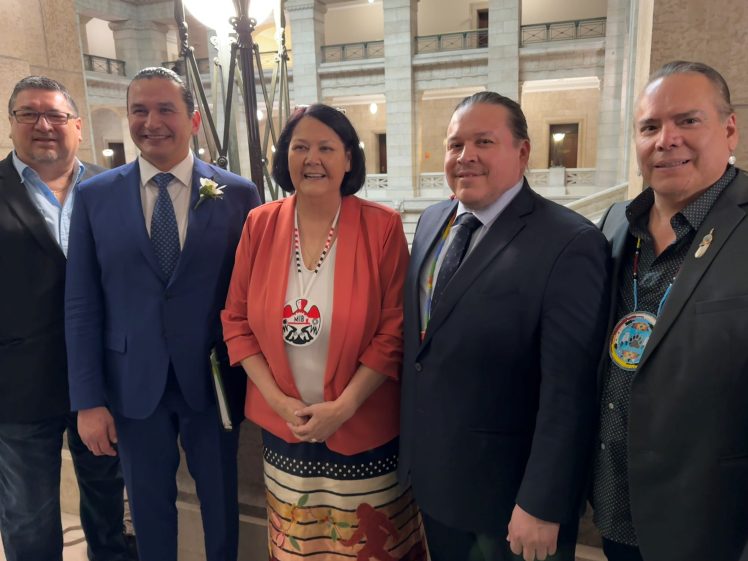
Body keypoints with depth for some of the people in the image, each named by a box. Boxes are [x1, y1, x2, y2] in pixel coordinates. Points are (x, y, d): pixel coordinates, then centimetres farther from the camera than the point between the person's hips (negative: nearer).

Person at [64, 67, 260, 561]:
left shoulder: (238, 194, -5)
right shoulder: (95, 196, -1)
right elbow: (81, 306, -1)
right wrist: (88, 401, -3)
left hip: (212, 381, -1)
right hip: (133, 385, 1)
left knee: (221, 503, 17)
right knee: (150, 510, 18)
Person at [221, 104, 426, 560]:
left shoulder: (382, 226, -12)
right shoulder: (260, 224, -4)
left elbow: (394, 330, -11)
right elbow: (236, 319, 1)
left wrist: (342, 406, -15)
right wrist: (277, 399, -8)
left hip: (363, 426, -2)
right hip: (282, 424, 3)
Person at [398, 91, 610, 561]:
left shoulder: (569, 242, -21)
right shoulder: (432, 222, 2)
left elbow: (568, 390, -22)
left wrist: (542, 506, -19)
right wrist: (413, 441, 13)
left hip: (507, 489, -6)